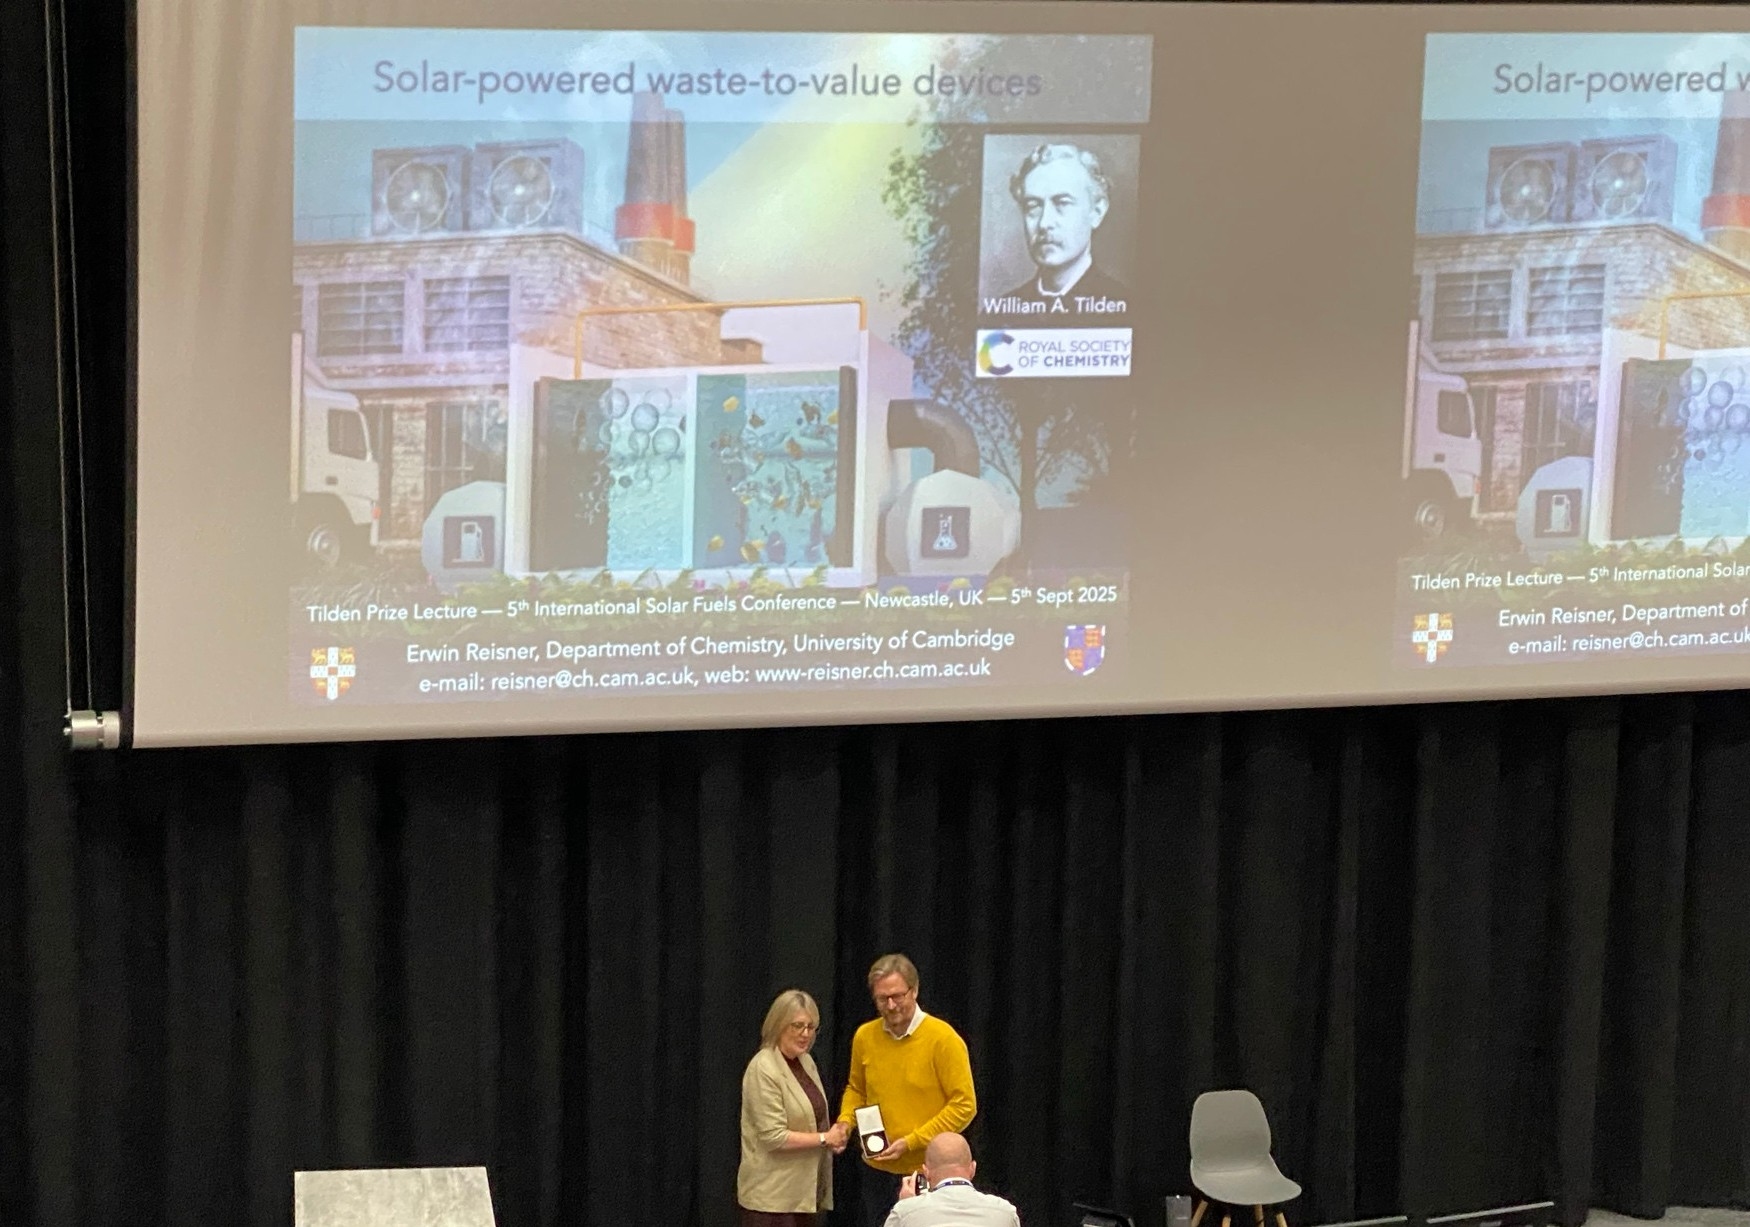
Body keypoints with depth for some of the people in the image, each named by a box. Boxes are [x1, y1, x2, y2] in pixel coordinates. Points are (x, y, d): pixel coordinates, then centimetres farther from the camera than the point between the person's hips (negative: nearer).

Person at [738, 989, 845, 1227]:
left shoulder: (805, 1061, 10)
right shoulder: (764, 1069, -16)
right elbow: (774, 1137, -21)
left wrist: (834, 1137, 4)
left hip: (806, 1190, 9)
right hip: (773, 1196, -9)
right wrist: (824, 1139, -14)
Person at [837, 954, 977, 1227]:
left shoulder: (943, 1038, -13)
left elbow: (964, 1106, -12)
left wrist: (911, 1142, -17)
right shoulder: (865, 1036, 2)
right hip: (878, 1171, 5)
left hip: (928, 1172, -5)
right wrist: (846, 1122, -1)